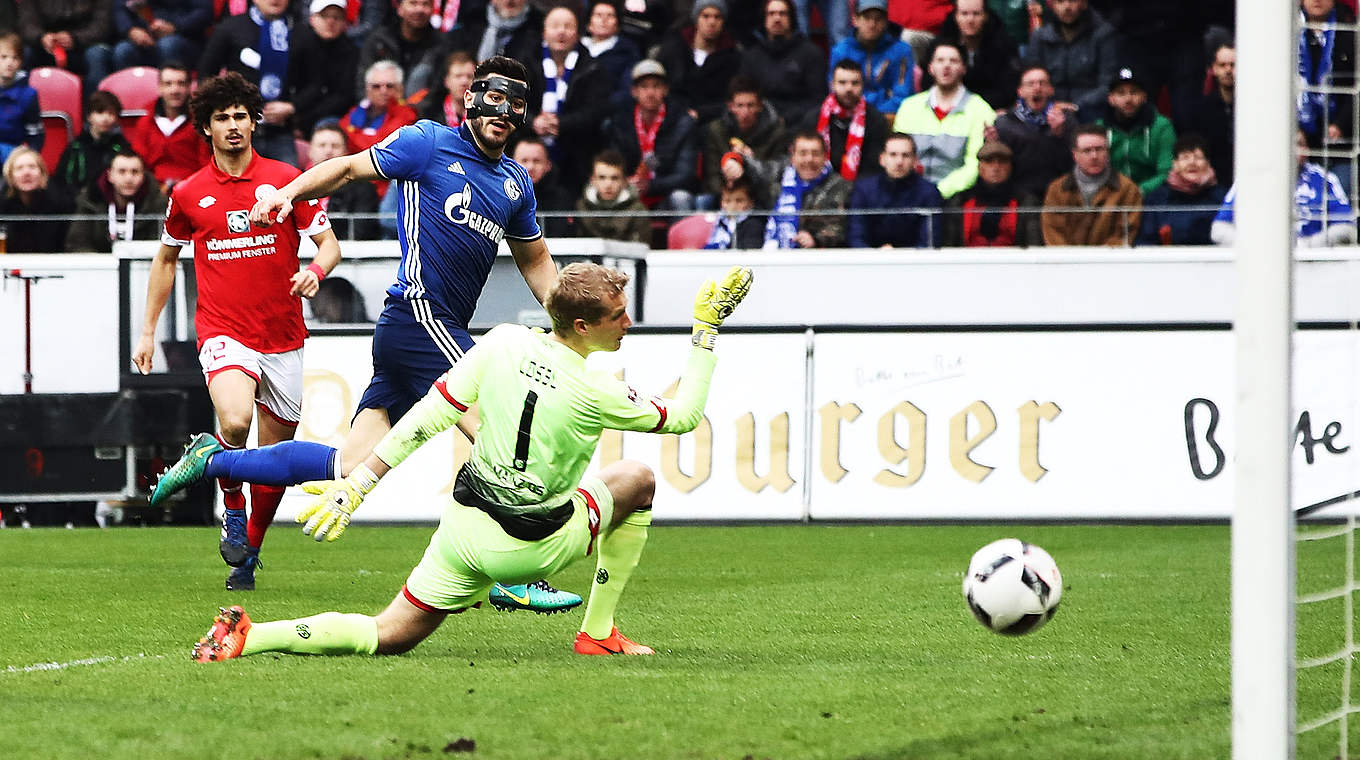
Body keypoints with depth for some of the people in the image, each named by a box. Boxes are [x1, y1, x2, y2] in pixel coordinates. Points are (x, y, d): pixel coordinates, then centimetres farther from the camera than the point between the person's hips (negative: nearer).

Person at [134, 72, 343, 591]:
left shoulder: (286, 180, 1)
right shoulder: (188, 194, 4)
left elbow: (329, 244, 3)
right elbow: (166, 259, 19)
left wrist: (316, 271, -20)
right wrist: (148, 330, 17)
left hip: (282, 336, 2)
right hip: (222, 331, -1)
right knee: (236, 422, -29)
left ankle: (248, 553, 26)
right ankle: (232, 507, -1)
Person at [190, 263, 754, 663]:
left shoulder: (502, 344, -7)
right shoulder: (596, 393, -19)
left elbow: (426, 418, -6)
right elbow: (682, 416, -2)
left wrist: (356, 485, -2)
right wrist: (706, 333, 5)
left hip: (465, 525, 4)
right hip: (531, 547, -4)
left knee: (387, 637, 11)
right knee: (637, 480, 18)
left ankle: (249, 637, -11)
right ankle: (598, 632, 20)